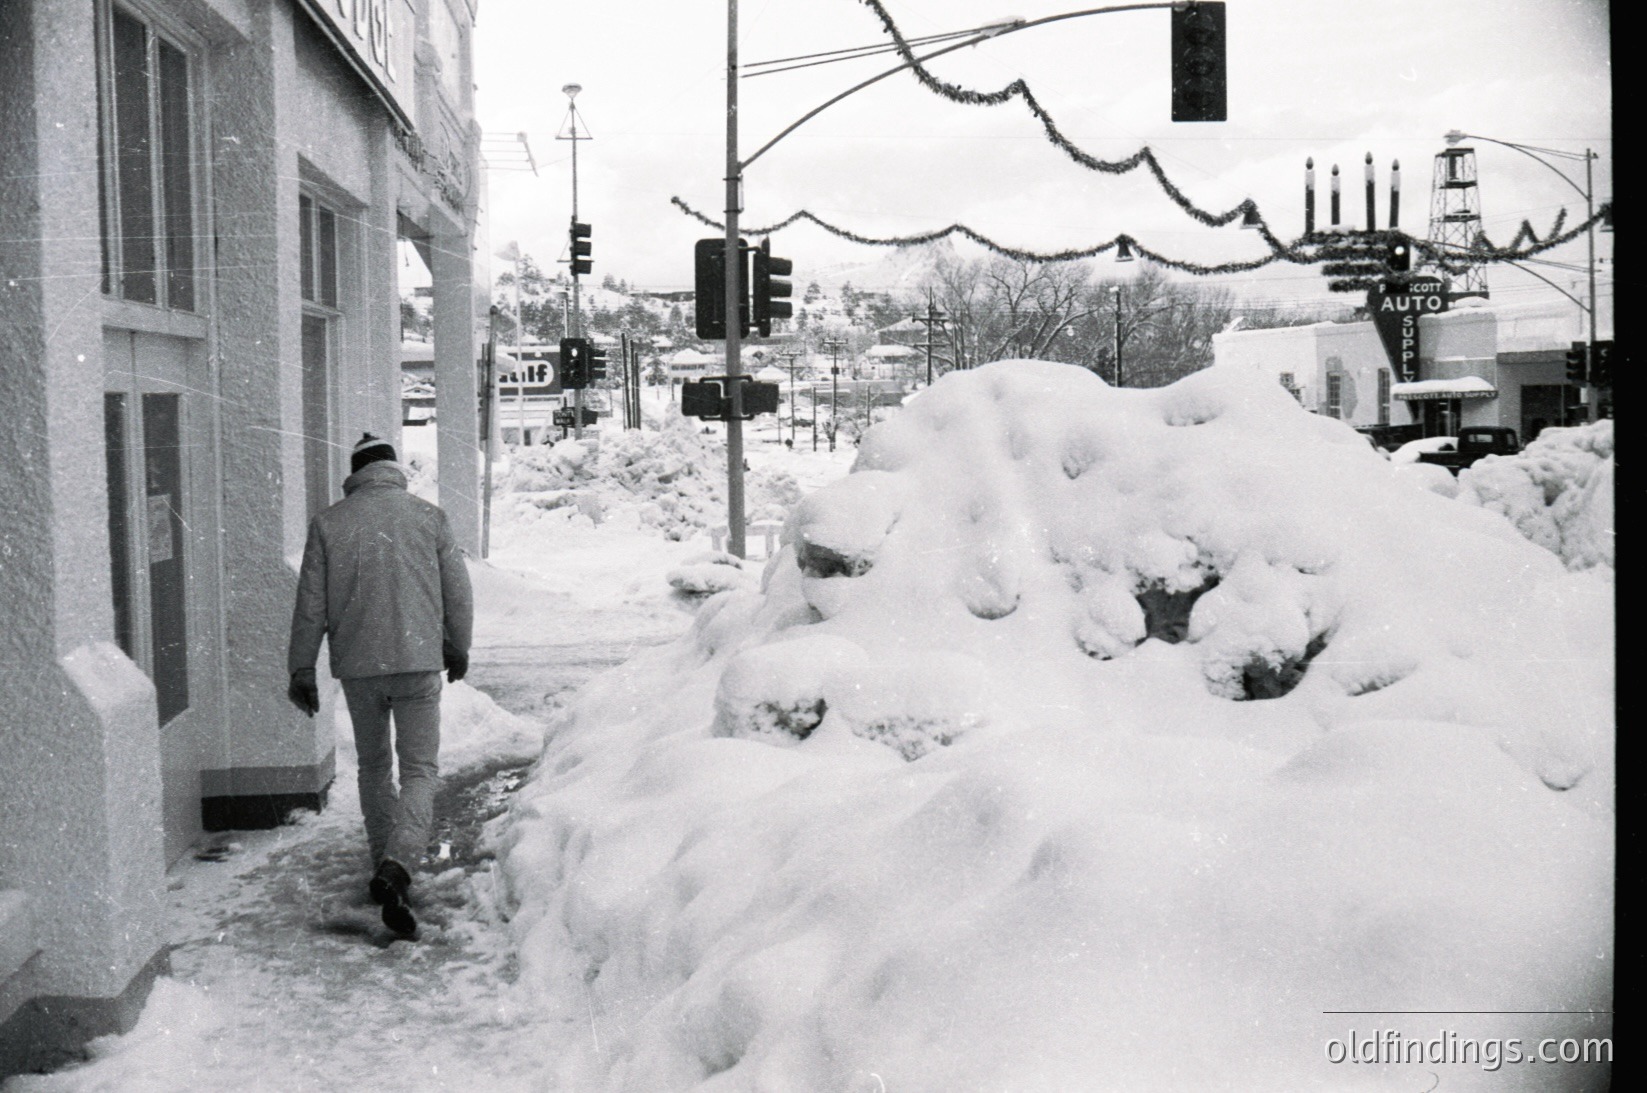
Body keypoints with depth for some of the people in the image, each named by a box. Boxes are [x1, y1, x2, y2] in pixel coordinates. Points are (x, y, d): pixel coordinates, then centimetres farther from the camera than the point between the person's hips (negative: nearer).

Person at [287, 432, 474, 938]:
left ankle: (384, 867, 25)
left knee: (373, 767, 18)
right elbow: (458, 592, 6)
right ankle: (397, 866, -19)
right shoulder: (428, 516, 2)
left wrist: (302, 670, 11)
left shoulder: (328, 523, 2)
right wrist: (458, 649, 21)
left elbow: (310, 605, 3)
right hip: (418, 661, -1)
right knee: (420, 769, 1)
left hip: (357, 667, 2)